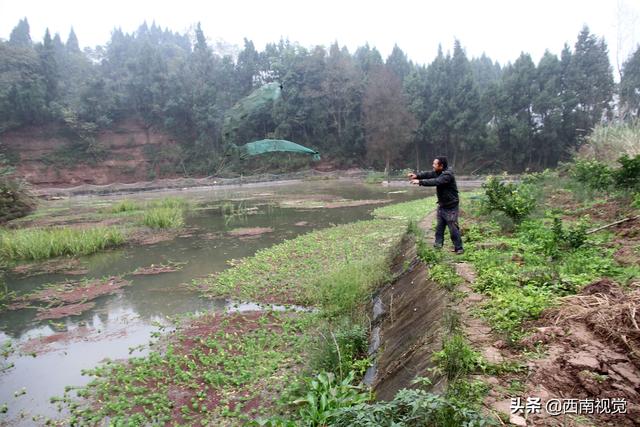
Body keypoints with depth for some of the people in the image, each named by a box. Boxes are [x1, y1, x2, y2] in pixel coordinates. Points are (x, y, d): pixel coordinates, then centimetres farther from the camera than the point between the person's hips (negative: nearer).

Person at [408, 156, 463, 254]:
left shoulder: (447, 174, -24)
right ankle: (438, 243, 21)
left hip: (450, 206, -9)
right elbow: (428, 174, 0)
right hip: (442, 205, 9)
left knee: (453, 228, -4)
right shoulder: (438, 172, 5)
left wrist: (420, 182, -35)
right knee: (439, 226, 13)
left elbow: (435, 182, -35)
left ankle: (459, 248, 5)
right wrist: (417, 175, -18)